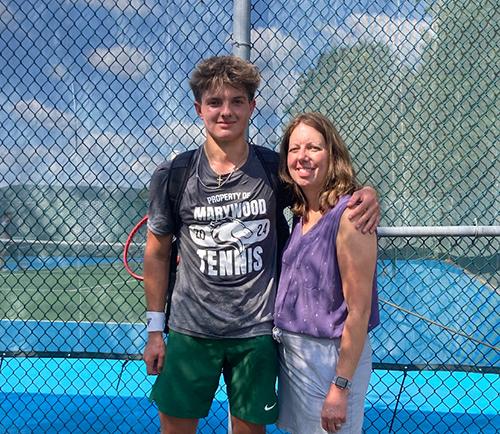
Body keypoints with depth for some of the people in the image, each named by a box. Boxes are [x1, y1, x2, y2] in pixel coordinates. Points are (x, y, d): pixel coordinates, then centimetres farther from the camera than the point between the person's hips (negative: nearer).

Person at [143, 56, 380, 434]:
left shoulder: (274, 169, -3)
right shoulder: (174, 175, -4)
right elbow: (157, 254, 5)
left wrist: (367, 194, -14)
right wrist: (155, 329, 5)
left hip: (257, 333, 0)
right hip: (190, 330, 0)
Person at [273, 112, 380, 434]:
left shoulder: (348, 215, -20)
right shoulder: (304, 213, 3)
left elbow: (358, 311, -21)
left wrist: (340, 388, -20)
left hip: (333, 357, -8)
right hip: (292, 351, 8)